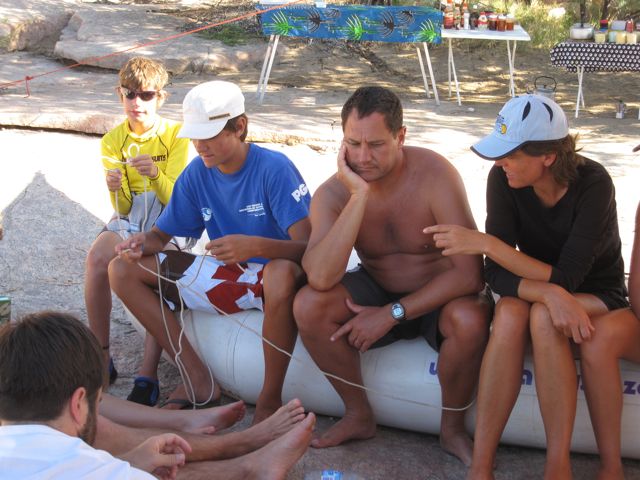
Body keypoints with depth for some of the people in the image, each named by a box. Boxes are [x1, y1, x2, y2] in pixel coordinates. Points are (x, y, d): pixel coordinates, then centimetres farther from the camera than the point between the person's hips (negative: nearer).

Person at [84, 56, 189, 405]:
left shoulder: (175, 135, -5)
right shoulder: (113, 141, 2)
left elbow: (174, 200, -10)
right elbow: (122, 210, -2)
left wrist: (156, 175, -31)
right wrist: (116, 191, -26)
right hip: (130, 222, 3)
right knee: (96, 258, -30)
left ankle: (148, 374, -31)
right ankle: (102, 358, -18)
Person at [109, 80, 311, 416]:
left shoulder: (274, 168, -18)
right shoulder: (197, 174, -1)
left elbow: (308, 247, -26)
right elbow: (162, 234, 7)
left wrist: (255, 246, -45)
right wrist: (141, 243, -18)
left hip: (271, 277, -6)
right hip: (225, 275, 7)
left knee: (283, 272, -45)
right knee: (122, 270, -4)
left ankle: (270, 400, -24)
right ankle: (199, 380, -8)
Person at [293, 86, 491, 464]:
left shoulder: (435, 175, -23)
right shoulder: (334, 194, -15)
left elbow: (470, 273, -27)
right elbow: (320, 279, -33)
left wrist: (393, 314, -26)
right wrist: (359, 196, -35)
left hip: (438, 297, -2)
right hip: (378, 290, 3)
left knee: (471, 320, -36)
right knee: (308, 305, -24)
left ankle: (452, 429, -6)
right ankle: (359, 415, -1)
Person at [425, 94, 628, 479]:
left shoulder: (593, 184, -26)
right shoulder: (503, 180, -17)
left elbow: (566, 278, -32)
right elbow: (497, 274, -19)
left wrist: (485, 243, -36)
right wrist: (551, 294, -39)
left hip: (596, 295, -2)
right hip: (536, 290, 3)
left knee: (543, 317, -36)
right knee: (510, 312, -33)